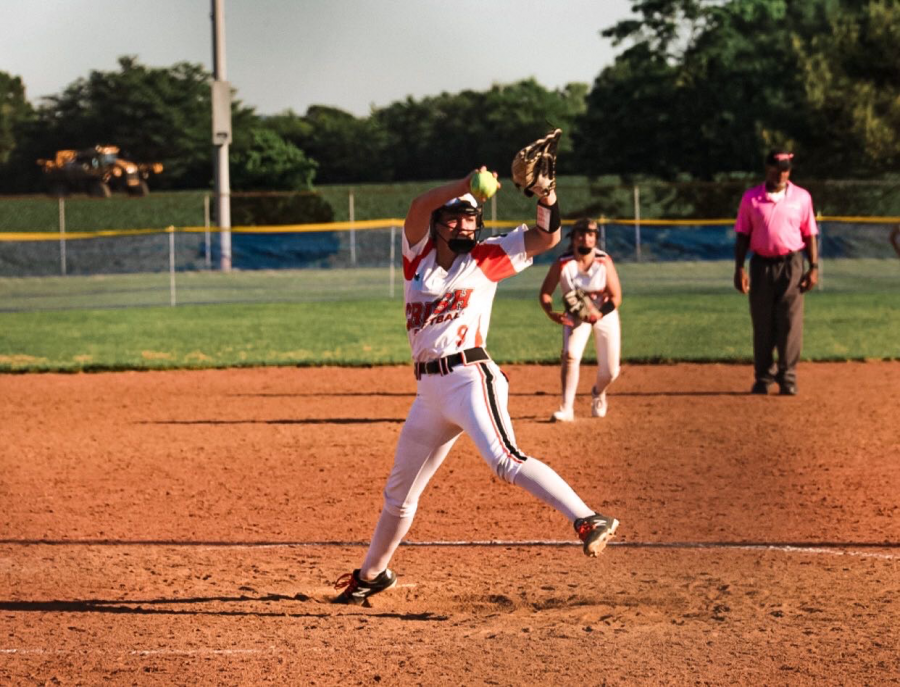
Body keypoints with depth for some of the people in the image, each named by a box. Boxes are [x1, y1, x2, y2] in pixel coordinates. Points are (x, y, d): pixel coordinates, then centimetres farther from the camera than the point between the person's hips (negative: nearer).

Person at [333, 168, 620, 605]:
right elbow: (420, 206, -9)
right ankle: (373, 573, 35)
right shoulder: (418, 255, 10)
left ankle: (588, 521, -38)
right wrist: (468, 184, -23)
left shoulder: (486, 257, 4)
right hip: (428, 388, 5)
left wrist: (546, 192, -17)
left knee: (505, 461, -29)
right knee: (399, 489, 17)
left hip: (470, 377, -5)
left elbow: (547, 237, -2)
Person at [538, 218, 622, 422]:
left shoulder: (604, 262, -20)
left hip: (605, 314, 1)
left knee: (610, 371, 3)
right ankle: (566, 409, -23)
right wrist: (551, 313, -31)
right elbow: (545, 292, -11)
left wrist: (598, 314, -36)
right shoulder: (562, 264, -20)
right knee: (570, 355, -27)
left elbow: (616, 297, -18)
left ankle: (598, 393, 39)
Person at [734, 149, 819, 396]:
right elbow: (743, 236, 5)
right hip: (761, 265, 1)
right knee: (762, 325, 4)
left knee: (790, 324, -4)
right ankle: (763, 378, 12)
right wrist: (739, 268, -3)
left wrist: (814, 267, -1)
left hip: (791, 265, -1)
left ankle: (787, 378, 2)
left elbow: (809, 235, 7)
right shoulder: (751, 198, 4)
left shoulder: (802, 197, 5)